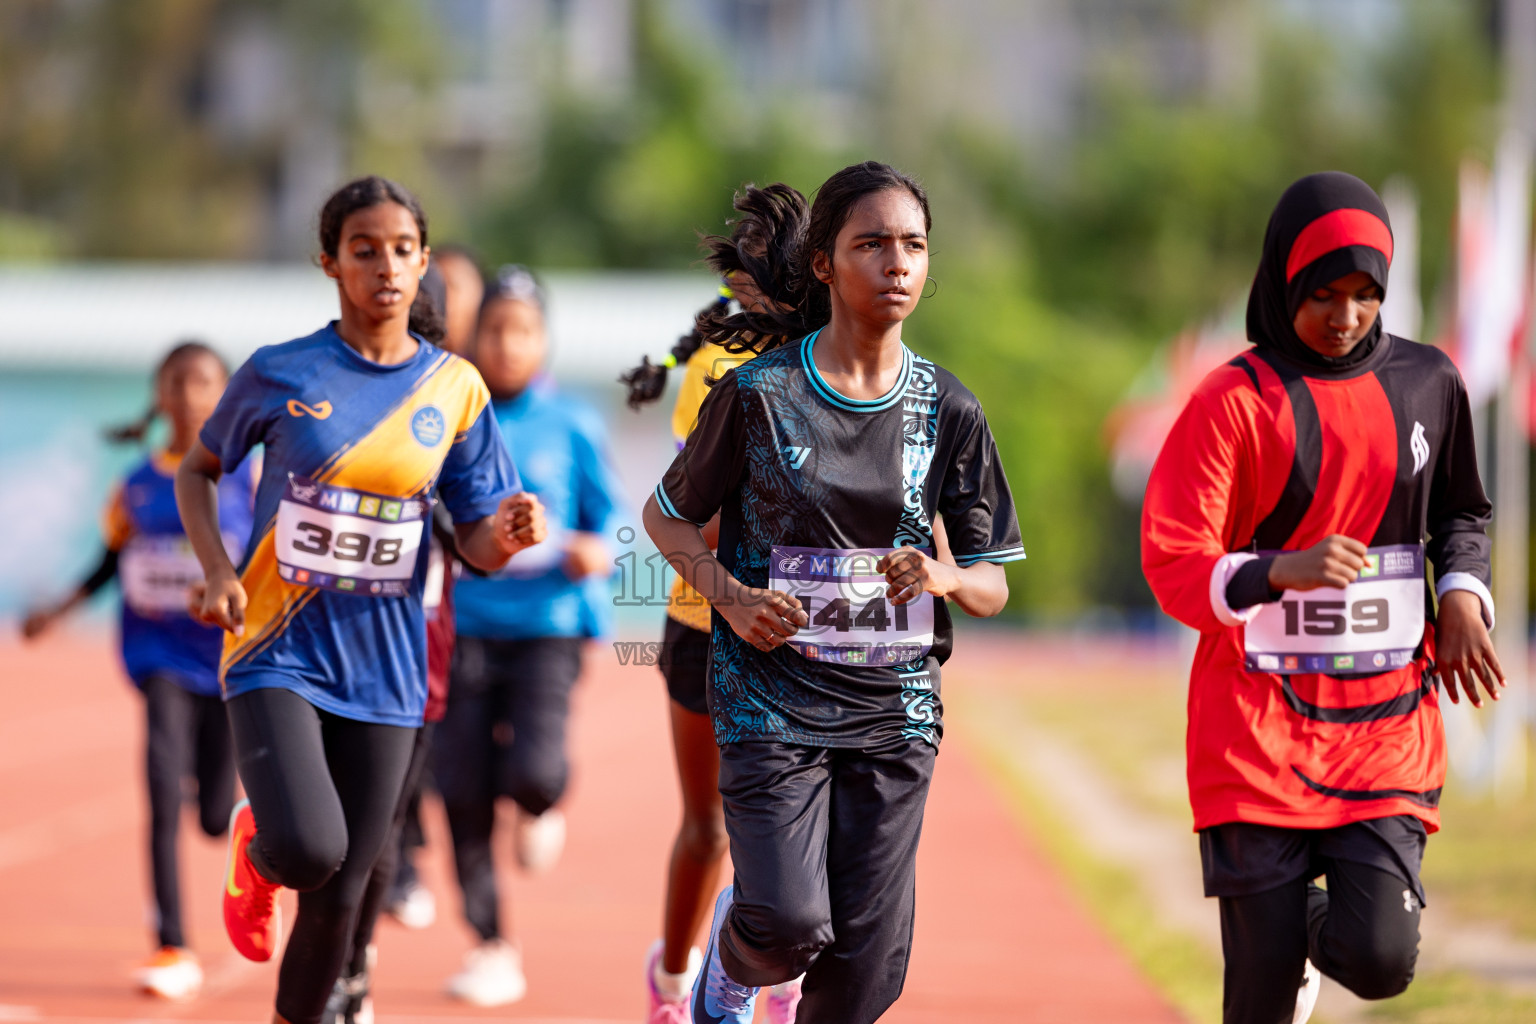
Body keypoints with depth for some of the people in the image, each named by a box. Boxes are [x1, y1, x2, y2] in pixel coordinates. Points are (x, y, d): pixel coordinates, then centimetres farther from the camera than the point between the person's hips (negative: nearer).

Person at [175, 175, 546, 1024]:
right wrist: (216, 570, -7)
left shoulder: (455, 390, 2)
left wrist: (507, 536, -19)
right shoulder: (280, 374, -5)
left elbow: (476, 547, 5)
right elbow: (197, 470, 10)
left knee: (338, 897, 5)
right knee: (307, 849, -24)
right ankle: (255, 849, 14)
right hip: (278, 653, -3)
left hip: (383, 669, 3)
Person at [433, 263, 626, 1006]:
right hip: (467, 629, 2)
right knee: (463, 792, -2)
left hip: (549, 627, -2)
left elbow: (609, 514, 6)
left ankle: (542, 807, 21)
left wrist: (599, 551, -14)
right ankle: (490, 950, 12)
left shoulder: (572, 427, 1)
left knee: (532, 773, -20)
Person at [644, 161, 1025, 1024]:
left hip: (895, 706, 3)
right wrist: (733, 598, -11)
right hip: (772, 699, -3)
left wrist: (943, 579, -15)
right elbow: (668, 516, 7)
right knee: (790, 925, -16)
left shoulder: (949, 411, 3)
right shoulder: (759, 393, -5)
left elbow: (993, 585, 8)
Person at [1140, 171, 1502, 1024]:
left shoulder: (1427, 384, 6)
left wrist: (1462, 595, 0)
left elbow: (1461, 514, 22)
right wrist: (1285, 571, -30)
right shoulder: (1234, 402, -6)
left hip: (1388, 722, 3)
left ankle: (1320, 921, 26)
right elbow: (1171, 564, -11)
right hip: (1260, 726, -3)